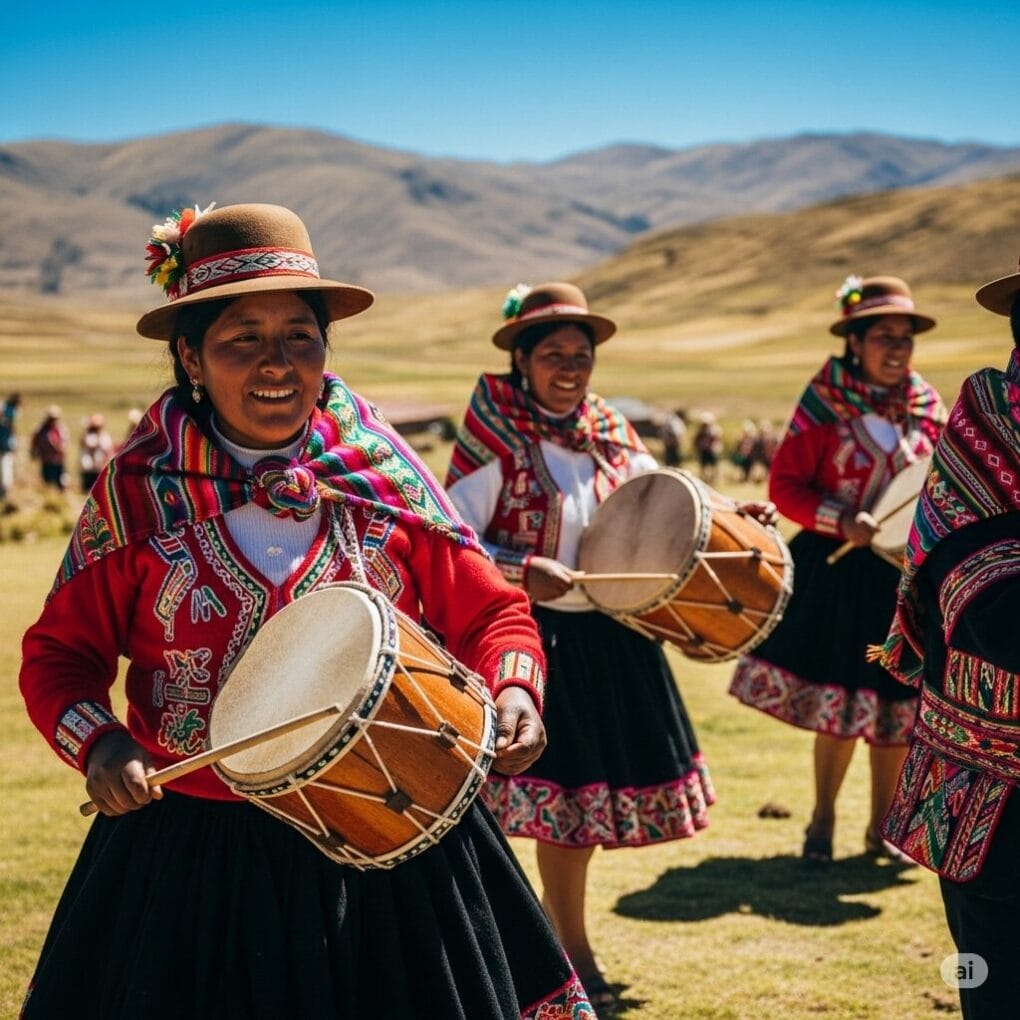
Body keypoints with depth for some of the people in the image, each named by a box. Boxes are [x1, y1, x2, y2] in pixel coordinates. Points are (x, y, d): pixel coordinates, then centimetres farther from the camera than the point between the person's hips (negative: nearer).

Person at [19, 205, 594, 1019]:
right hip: (195, 852, -1)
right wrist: (98, 741, -17)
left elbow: (489, 614, 4)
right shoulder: (139, 488, -5)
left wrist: (512, 691, -15)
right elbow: (60, 654, 2)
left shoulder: (385, 476, -2)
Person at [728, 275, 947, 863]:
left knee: (897, 704, 8)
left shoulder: (929, 409, 6)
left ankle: (881, 826, 23)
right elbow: (785, 485, -7)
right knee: (840, 705, 1)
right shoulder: (825, 405, -6)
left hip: (907, 573, 4)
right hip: (835, 569, -4)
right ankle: (824, 819, 22)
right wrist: (841, 521, -19)